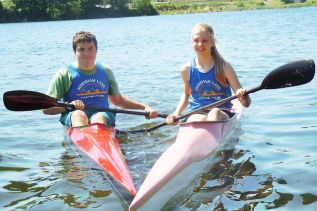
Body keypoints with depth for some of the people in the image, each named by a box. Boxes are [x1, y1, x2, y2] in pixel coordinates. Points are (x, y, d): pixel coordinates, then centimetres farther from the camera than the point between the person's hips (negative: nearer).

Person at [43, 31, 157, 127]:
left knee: (99, 119, -33)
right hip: (73, 118, -2)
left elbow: (118, 100, 29)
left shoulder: (105, 71, 18)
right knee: (78, 114, -36)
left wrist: (145, 107, 20)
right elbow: (46, 108, 3)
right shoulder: (64, 75, 6)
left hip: (103, 115, 2)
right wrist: (69, 105, -16)